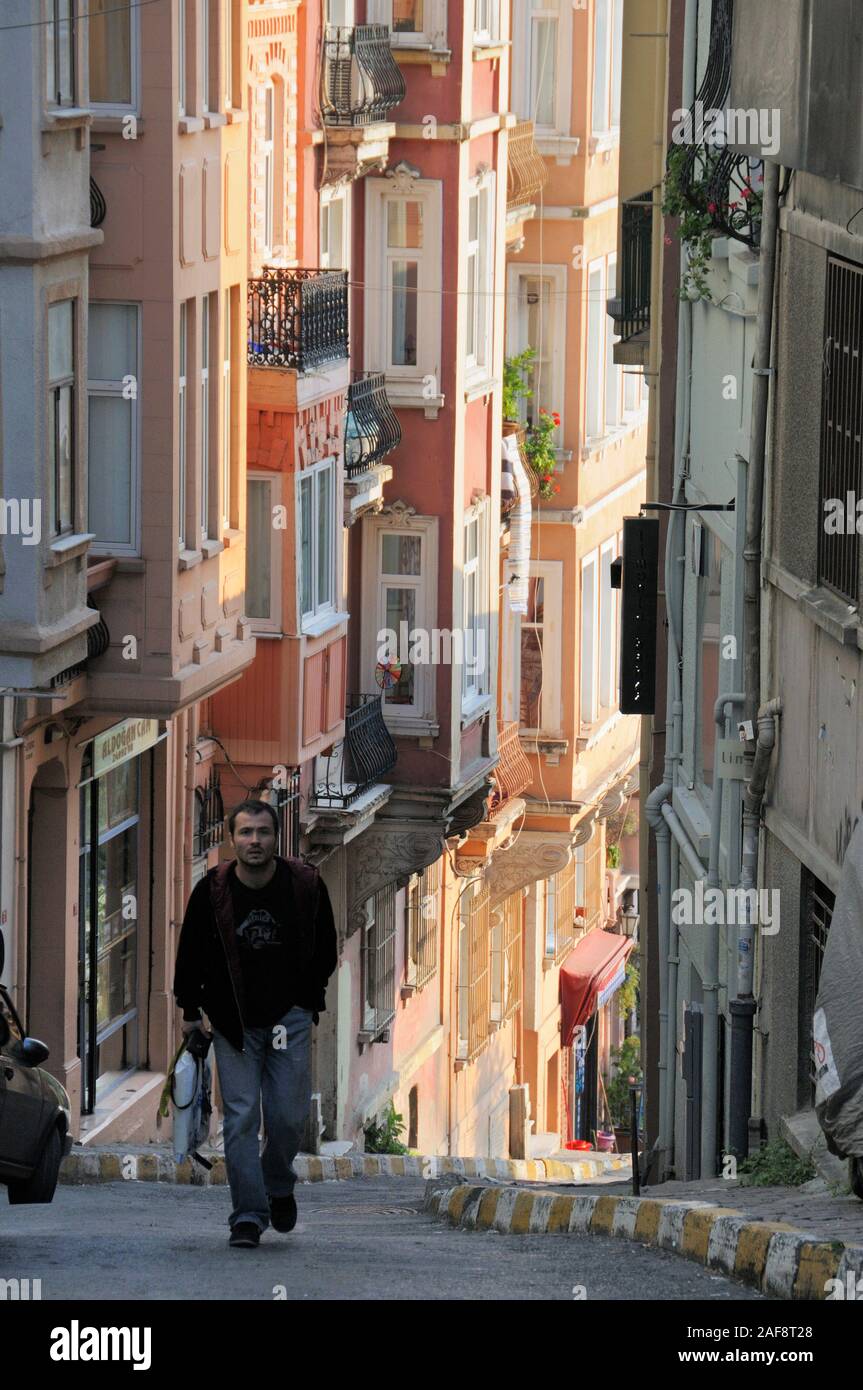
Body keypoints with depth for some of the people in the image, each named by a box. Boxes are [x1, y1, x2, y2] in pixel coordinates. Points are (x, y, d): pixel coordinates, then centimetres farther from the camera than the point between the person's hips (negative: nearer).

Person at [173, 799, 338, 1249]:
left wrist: (309, 1001, 7)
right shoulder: (212, 891, -10)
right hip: (233, 1020, 0)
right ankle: (248, 1215, -4)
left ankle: (279, 1186, 29)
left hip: (290, 1015, 0)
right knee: (240, 1117, -7)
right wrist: (190, 1010, 6)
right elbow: (190, 955, 4)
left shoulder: (305, 886, -8)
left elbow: (325, 951, 7)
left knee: (288, 1117, -1)